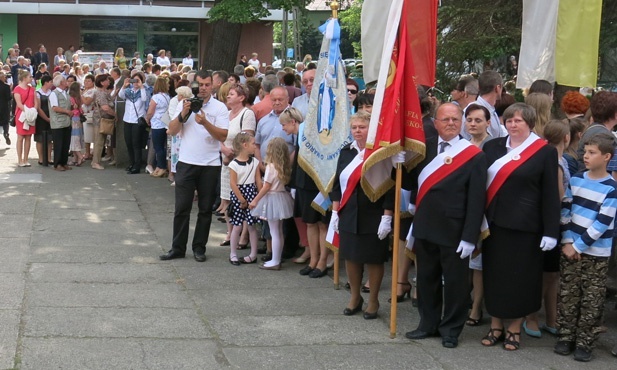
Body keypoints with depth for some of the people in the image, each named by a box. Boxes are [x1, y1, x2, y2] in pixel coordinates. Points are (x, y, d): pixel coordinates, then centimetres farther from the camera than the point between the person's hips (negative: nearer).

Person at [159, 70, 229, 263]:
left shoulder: (220, 108, 0)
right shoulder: (185, 104, 6)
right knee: (182, 207, 1)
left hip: (210, 165, -1)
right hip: (186, 163, 1)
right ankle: (177, 248, 9)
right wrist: (183, 114, -14)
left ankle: (199, 248, 17)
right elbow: (172, 131, 0)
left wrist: (205, 122, -22)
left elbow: (223, 136, -10)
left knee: (205, 209, 7)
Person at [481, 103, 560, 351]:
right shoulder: (492, 147, 6)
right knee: (494, 274, 9)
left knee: (520, 277, 4)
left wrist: (551, 231, -9)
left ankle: (514, 328, 18)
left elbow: (550, 194, -5)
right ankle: (496, 325, 22)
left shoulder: (545, 152, -3)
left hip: (524, 226, -3)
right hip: (494, 222, 3)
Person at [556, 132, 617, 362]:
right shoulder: (576, 180, 4)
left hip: (596, 253, -4)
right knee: (567, 296, 8)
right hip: (571, 248, 4)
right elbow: (565, 211, 4)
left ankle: (584, 343, 11)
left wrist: (579, 246, -13)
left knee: (592, 301, 2)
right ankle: (566, 338, 19)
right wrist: (568, 242, -6)